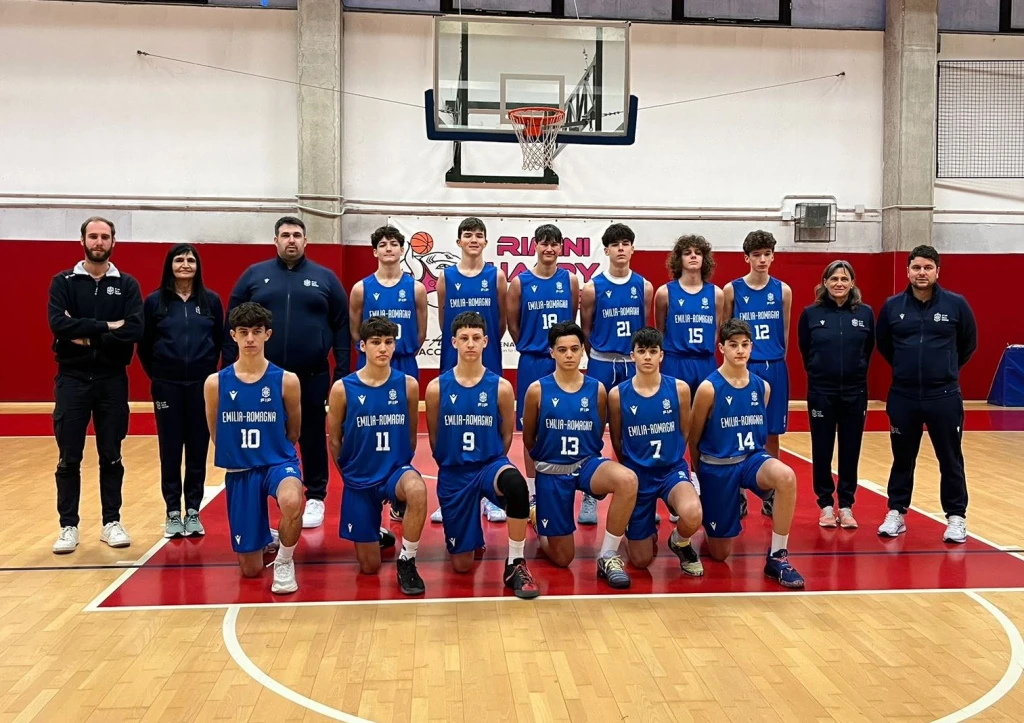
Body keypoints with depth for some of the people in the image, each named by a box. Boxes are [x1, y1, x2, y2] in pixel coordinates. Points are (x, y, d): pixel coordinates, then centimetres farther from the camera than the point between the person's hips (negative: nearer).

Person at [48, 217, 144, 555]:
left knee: (111, 457, 7)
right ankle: (68, 526, 12)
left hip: (112, 380, 1)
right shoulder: (63, 282, 3)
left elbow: (135, 329, -11)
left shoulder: (127, 284, 4)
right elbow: (58, 324, -14)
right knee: (69, 459, 3)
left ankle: (112, 522, 17)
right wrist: (106, 327, -18)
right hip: (72, 379, 0)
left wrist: (88, 336, -16)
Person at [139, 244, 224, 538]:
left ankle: (193, 512, 15)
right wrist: (157, 376, 7)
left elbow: (220, 342, 8)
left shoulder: (211, 301, 2)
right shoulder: (155, 301, 0)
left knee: (198, 450, 6)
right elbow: (144, 345, 6)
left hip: (201, 385, 1)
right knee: (170, 451, 5)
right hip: (167, 386, 0)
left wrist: (207, 371, 5)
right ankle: (173, 512, 14)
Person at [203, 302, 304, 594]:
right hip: (239, 471, 2)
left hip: (278, 463, -2)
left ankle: (284, 562, -10)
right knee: (250, 569, 7)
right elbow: (216, 435, 10)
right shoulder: (215, 383, -4)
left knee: (291, 502, -40)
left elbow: (293, 433, 6)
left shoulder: (286, 381, -8)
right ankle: (266, 537, 44)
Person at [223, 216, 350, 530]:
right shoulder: (254, 275, 5)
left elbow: (341, 326, 4)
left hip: (312, 377, 0)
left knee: (313, 437, 9)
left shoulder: (325, 278, 5)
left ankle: (315, 498, 21)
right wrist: (230, 368, -1)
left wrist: (343, 371, -2)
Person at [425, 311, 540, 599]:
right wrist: (453, 466, 11)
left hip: (490, 465, -1)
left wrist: (489, 464, 8)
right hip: (453, 473, 1)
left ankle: (515, 566, -24)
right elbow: (434, 438, 7)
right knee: (461, 565, 3)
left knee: (515, 482, -41)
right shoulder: (437, 387, -4)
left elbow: (507, 436, 6)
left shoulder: (501, 387, -5)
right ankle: (471, 536, 42)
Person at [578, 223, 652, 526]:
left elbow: (645, 328, 11)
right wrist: (600, 357, 8)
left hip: (633, 365, 2)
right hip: (601, 365, -2)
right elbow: (585, 330, 4)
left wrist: (638, 356, 11)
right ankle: (590, 496, 9)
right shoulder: (592, 288, -4)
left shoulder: (644, 287, 3)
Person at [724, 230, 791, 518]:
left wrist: (775, 361, 11)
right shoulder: (732, 290, -1)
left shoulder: (783, 290, 5)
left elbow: (785, 332, 12)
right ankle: (738, 495, 13)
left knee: (771, 435, 8)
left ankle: (770, 495, 18)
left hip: (775, 370, 2)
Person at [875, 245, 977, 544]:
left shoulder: (956, 304, -4)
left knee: (950, 460, 6)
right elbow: (883, 344, 14)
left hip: (944, 397, -1)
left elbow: (969, 343, 10)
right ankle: (896, 513, 22)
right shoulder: (892, 306, -1)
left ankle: (956, 517, 17)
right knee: (902, 459, 11)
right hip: (902, 397, 1)